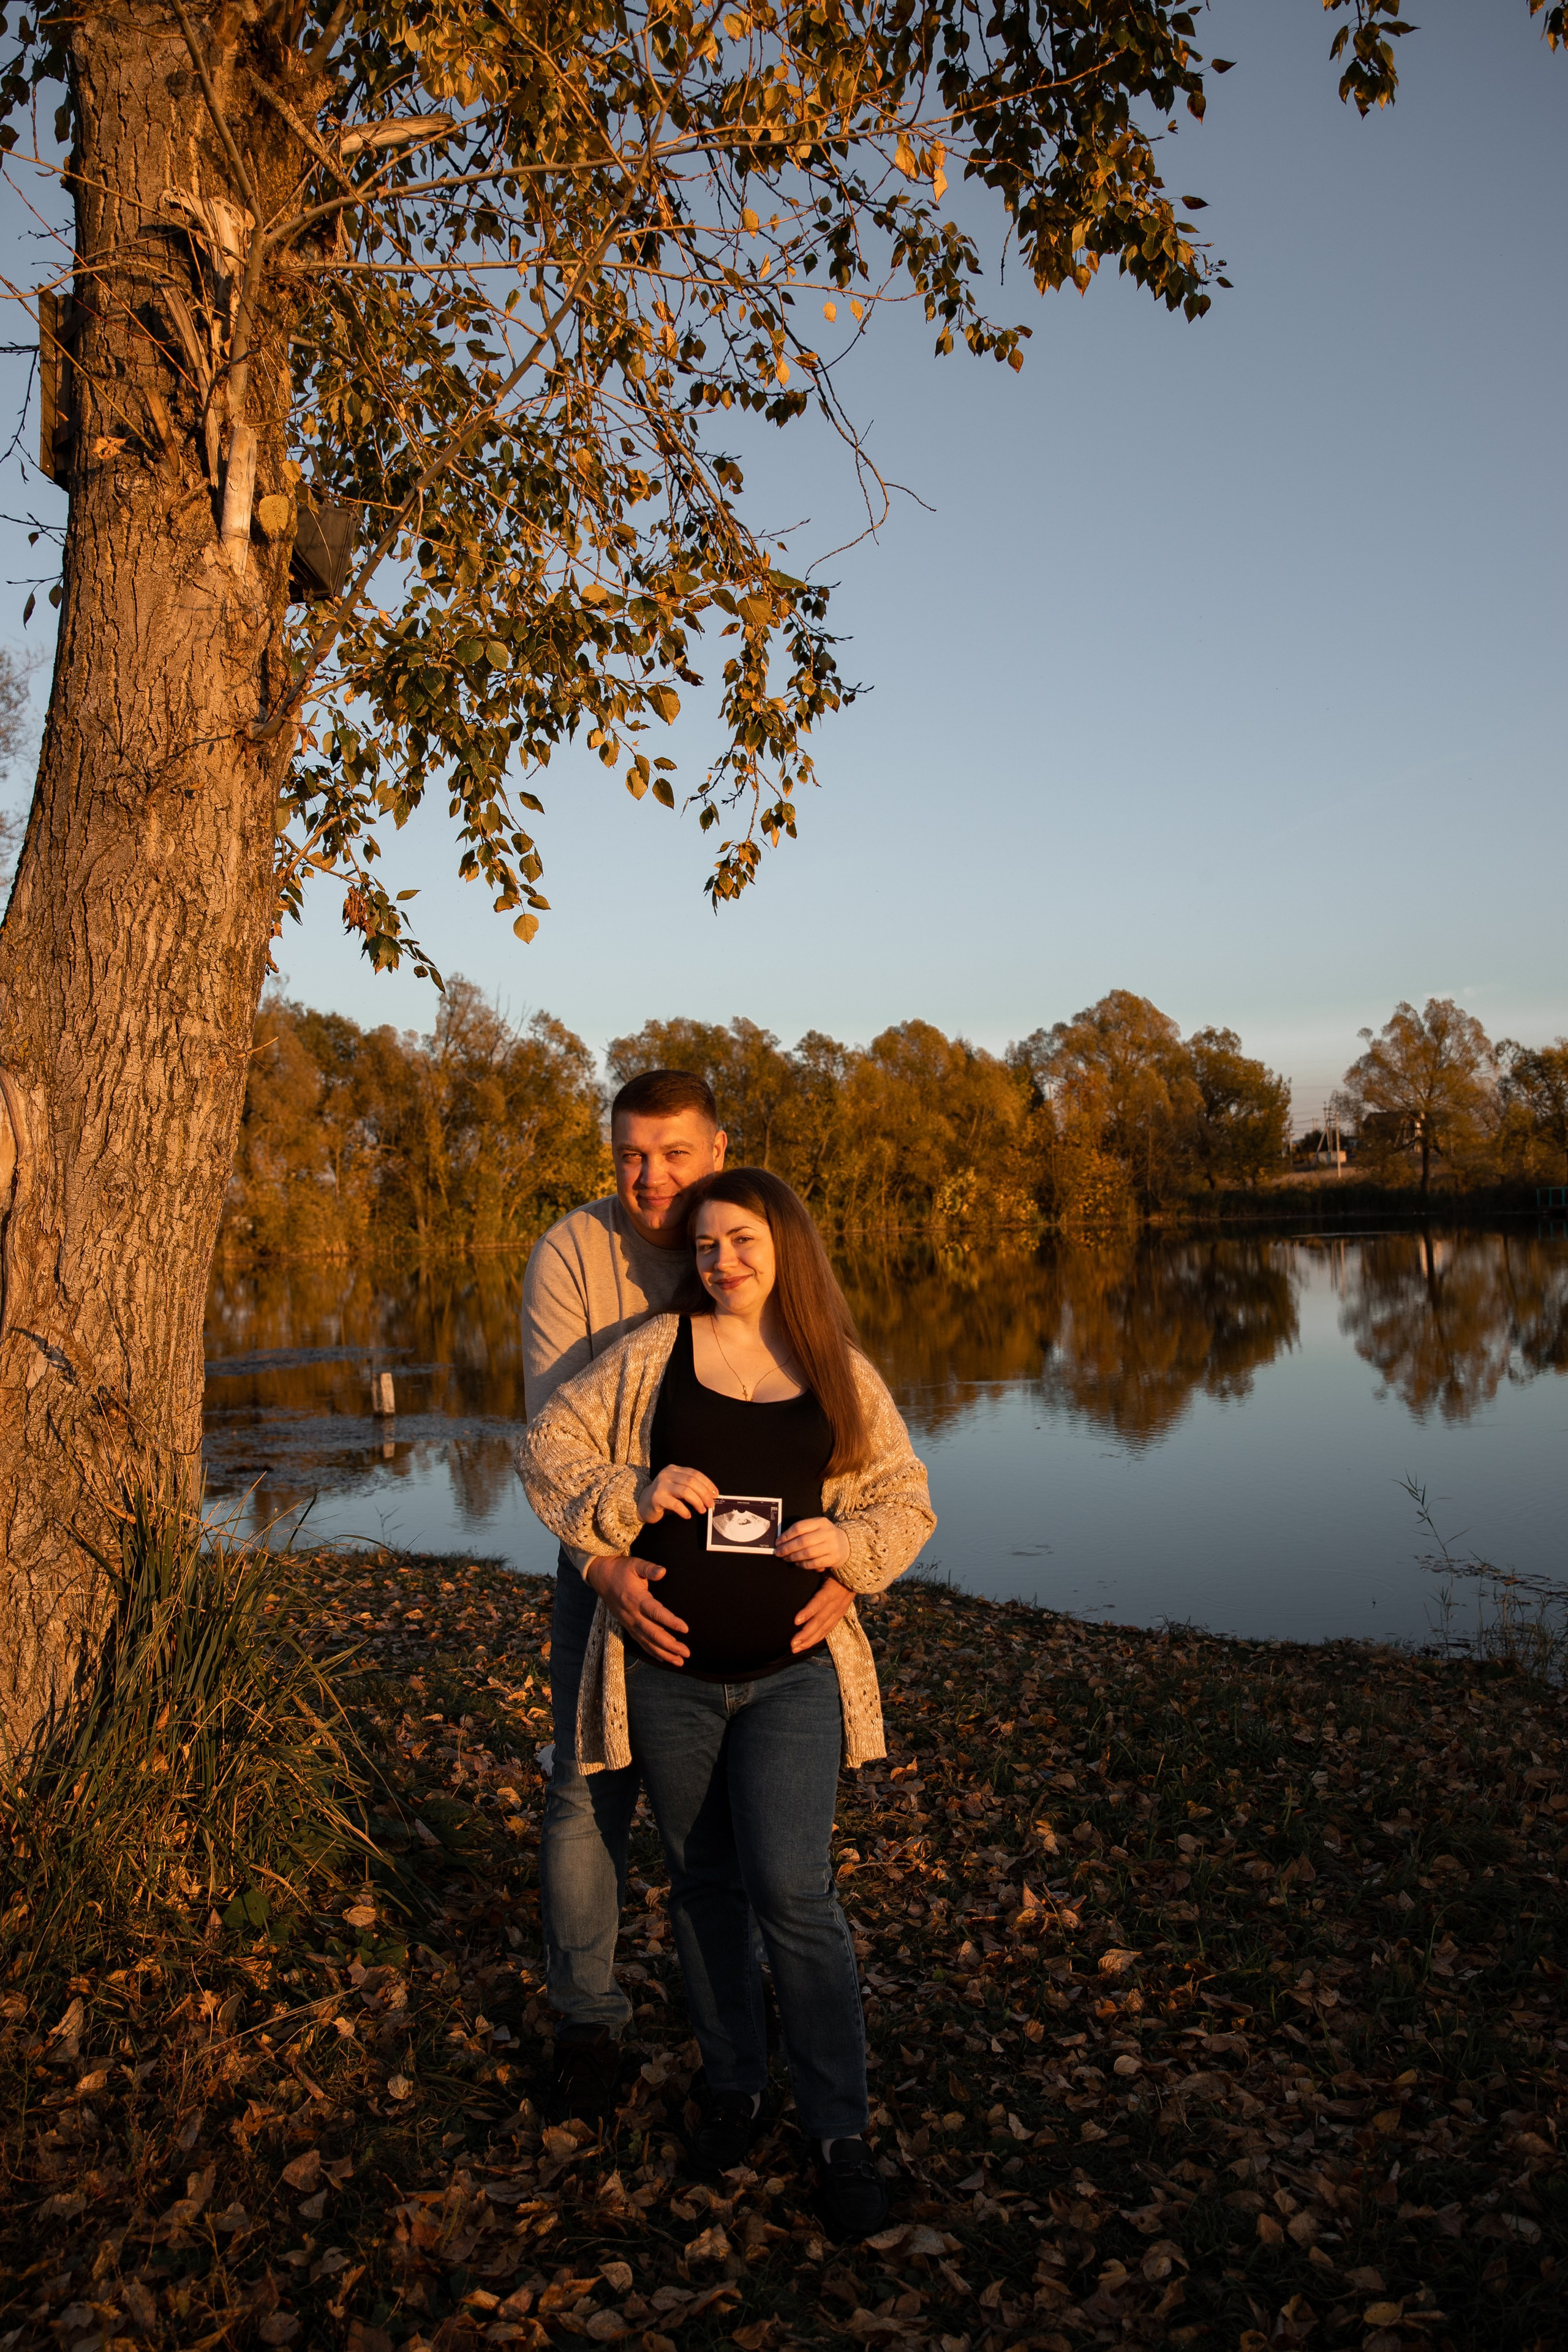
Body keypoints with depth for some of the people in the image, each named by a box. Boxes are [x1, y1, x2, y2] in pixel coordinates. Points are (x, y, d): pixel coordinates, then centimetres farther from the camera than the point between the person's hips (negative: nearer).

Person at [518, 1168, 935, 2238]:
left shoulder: (843, 1375, 1)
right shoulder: (652, 1355, -2)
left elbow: (907, 1501, 7)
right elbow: (547, 1448, 0)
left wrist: (849, 1543, -14)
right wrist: (633, 1497, -16)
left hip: (791, 1671, -1)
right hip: (671, 1674, 1)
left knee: (792, 1891, -8)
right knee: (704, 1884, 15)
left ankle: (843, 2132, 8)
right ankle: (736, 2084, 35)